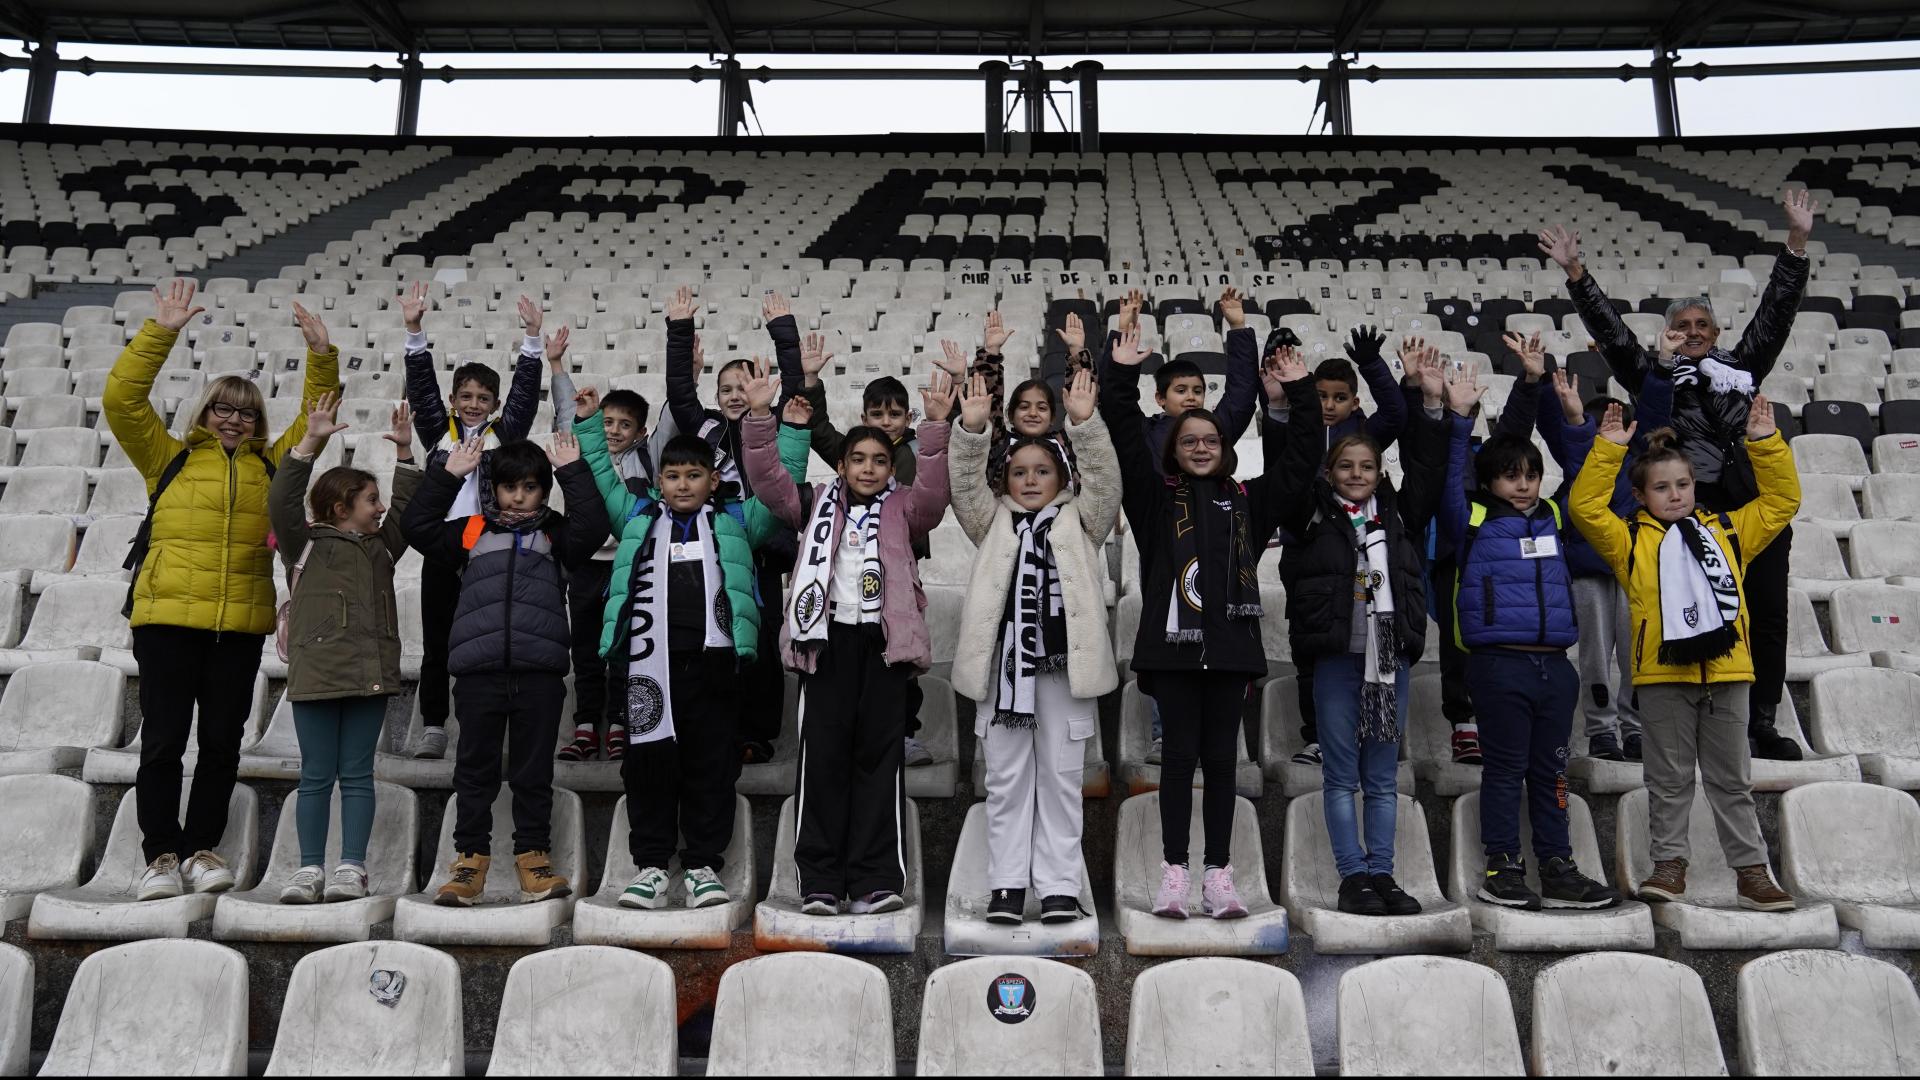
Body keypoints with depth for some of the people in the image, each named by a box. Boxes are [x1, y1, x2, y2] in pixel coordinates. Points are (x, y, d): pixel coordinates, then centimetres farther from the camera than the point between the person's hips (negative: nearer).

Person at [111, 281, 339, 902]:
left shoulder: (270, 464, 15)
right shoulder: (169, 458, 10)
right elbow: (122, 399, 1)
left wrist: (321, 355, 5)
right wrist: (160, 332, -3)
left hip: (241, 623, 2)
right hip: (167, 617, -2)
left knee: (223, 740, 7)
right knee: (163, 739, -1)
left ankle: (203, 849, 17)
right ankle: (162, 855, 8)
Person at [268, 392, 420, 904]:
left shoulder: (381, 546, 17)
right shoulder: (305, 543, 4)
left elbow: (407, 506, 18)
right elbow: (281, 500, -9)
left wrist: (404, 452, 12)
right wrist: (310, 443, -14)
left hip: (370, 672, 3)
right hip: (316, 674, -3)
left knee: (357, 774, 5)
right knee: (316, 775, 3)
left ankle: (351, 868, 6)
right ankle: (310, 868, 10)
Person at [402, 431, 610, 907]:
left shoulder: (555, 533, 10)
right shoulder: (472, 531, 13)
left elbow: (592, 529, -7)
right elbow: (416, 526, 7)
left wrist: (574, 472, -5)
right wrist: (448, 475, 2)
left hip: (540, 671, -1)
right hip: (478, 671, 1)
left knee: (534, 770, 6)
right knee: (475, 768, 7)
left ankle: (533, 856, 14)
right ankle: (470, 858, 16)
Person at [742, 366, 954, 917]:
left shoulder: (903, 509, 12)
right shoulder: (817, 503, 15)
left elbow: (933, 488, -7)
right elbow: (767, 478, 4)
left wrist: (936, 426, -19)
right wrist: (761, 417, -8)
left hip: (882, 638, 0)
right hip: (827, 635, 1)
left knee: (879, 752, 0)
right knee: (822, 753, -1)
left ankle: (876, 879, 3)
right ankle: (819, 880, 4)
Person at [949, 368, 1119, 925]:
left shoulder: (1079, 521, 10)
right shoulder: (994, 522, 13)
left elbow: (1105, 481, -5)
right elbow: (964, 484, -2)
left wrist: (1085, 423, -20)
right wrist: (972, 428, -18)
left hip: (1062, 663, -1)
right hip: (1003, 661, 1)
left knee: (1060, 779, 5)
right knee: (1006, 780, 6)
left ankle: (1059, 887, 12)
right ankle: (1007, 885, 13)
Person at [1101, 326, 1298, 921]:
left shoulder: (1246, 500, 13)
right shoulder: (1157, 497, 6)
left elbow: (1291, 458, 16)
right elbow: (1127, 437, -1)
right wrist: (1120, 375, -5)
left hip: (1231, 644, 2)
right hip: (1173, 643, -2)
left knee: (1221, 758, 7)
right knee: (1179, 756, 2)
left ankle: (1218, 873, 14)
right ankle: (1175, 871, 10)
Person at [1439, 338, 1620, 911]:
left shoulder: (1553, 518, 14)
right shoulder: (1473, 522, 1)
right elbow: (1450, 475, -9)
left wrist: (1576, 420, 6)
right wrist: (1459, 418, -16)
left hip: (1554, 664, 5)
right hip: (1499, 664, -5)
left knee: (1550, 769, 11)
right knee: (1505, 768, 2)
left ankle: (1558, 869, 19)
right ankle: (1503, 868, 10)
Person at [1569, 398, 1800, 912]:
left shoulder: (1728, 531, 13)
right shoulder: (1632, 540, 5)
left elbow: (1781, 500, 15)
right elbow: (1586, 507, -6)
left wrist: (1765, 443, 6)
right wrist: (1608, 449, -10)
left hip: (1725, 670, 2)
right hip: (1663, 674, -2)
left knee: (1731, 778, 11)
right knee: (1669, 778, 7)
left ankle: (1751, 869, 18)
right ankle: (1670, 864, 15)